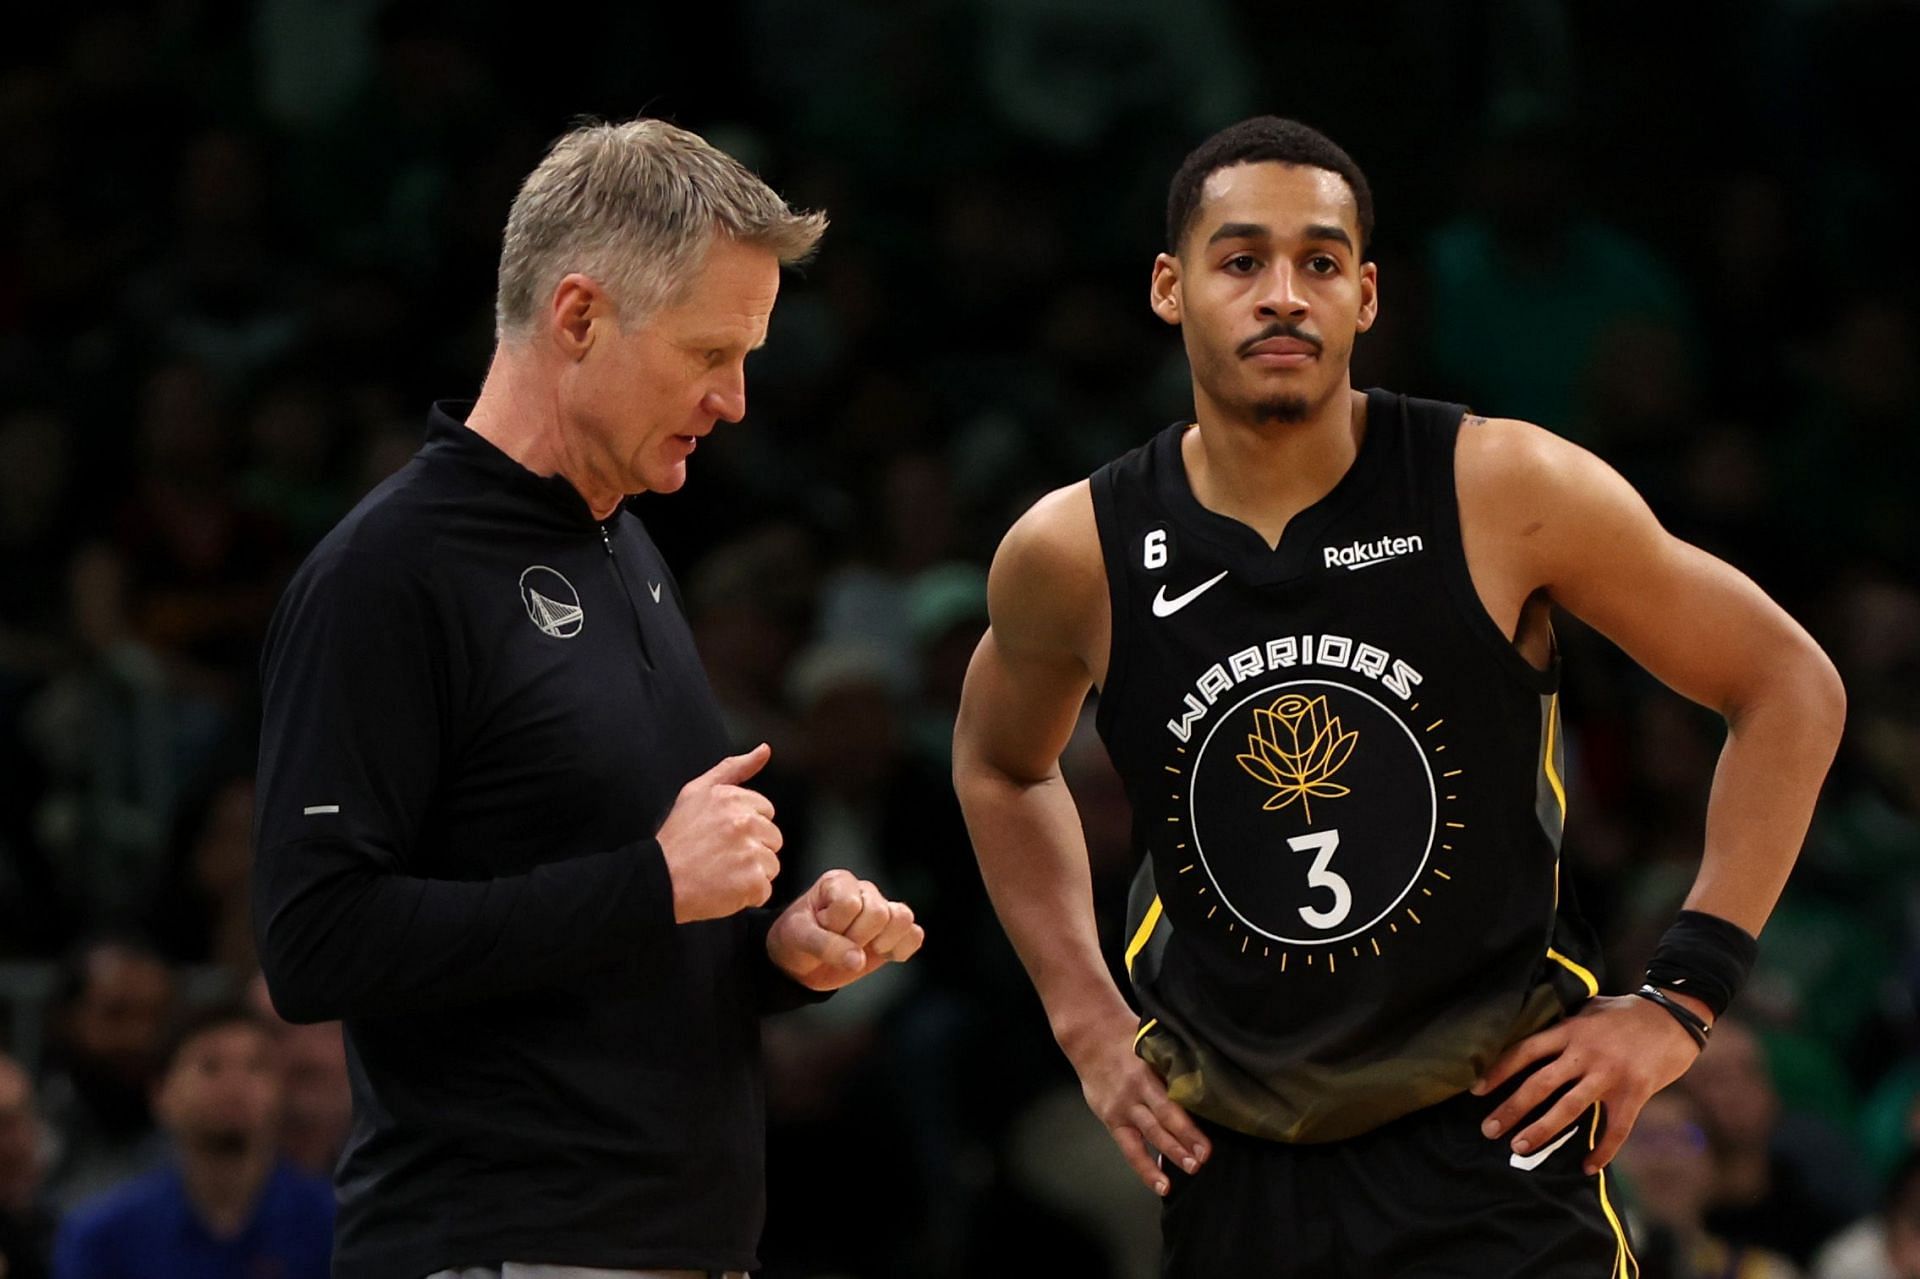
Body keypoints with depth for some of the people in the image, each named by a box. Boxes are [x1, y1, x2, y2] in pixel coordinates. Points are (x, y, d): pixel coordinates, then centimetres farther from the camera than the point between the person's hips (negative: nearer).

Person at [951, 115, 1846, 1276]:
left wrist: (1683, 1001, -6)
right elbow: (1000, 764, 19)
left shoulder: (1503, 494, -11)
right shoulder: (1075, 555, -4)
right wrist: (1087, 1023, 10)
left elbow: (1791, 687, -2)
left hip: (1489, 1133, -2)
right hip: (1232, 1166, 3)